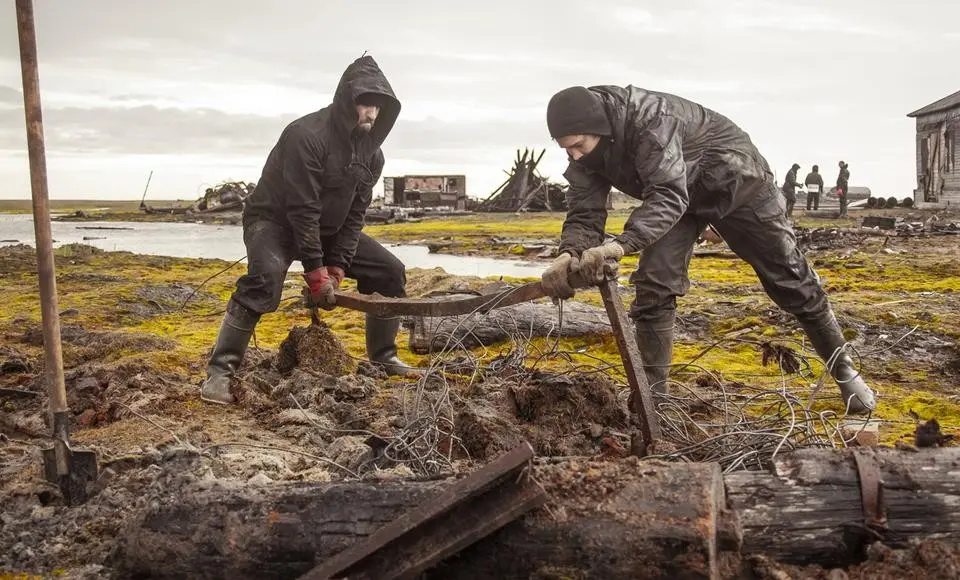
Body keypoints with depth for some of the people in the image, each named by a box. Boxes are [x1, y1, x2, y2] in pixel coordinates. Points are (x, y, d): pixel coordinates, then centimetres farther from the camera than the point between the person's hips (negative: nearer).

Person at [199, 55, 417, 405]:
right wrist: (316, 273, -28)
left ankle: (383, 358, 16)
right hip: (275, 221, -7)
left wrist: (337, 268, -13)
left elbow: (355, 214, -4)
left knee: (391, 272, 2)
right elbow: (301, 209, -29)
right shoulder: (307, 135, -27)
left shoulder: (372, 153, -4)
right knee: (265, 277, -37)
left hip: (329, 229, 8)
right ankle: (220, 373, -29)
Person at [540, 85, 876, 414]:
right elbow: (584, 214, -19)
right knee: (653, 284, -12)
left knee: (788, 275, 3)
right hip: (675, 192, 6)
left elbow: (668, 196, -47)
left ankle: (843, 368, 22)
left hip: (732, 175, -5)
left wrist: (620, 245, -62)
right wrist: (569, 255, -42)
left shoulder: (650, 119, -39)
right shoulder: (584, 155, -16)